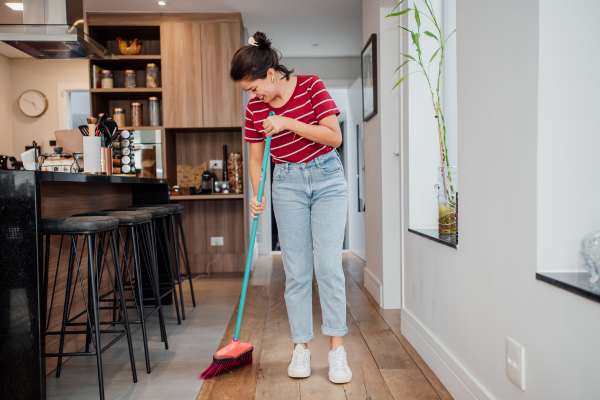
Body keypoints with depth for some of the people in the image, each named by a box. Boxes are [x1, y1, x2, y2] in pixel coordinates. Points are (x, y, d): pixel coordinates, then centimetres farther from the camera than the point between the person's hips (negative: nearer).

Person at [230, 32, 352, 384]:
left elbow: (334, 136, -13)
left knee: (328, 265, -8)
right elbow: (256, 159, 4)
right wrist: (257, 197, -12)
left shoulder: (312, 86, -8)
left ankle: (337, 349, 3)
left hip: (328, 179, -2)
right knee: (297, 271, 2)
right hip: (288, 185, 2)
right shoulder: (255, 108, 0)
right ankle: (301, 347, 14)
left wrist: (288, 123, -21)